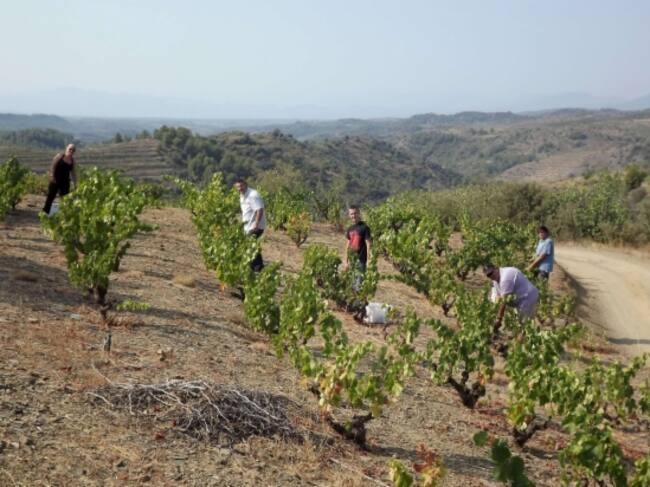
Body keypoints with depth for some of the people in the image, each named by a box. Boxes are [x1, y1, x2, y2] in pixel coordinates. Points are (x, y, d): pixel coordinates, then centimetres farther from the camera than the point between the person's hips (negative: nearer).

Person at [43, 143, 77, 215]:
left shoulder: (72, 160, 7)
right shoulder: (59, 156, -7)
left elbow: (73, 172, 13)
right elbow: (53, 167, -8)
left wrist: (75, 183, 10)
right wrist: (52, 177, -14)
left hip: (65, 182, 5)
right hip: (55, 181, -5)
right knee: (50, 197, -1)